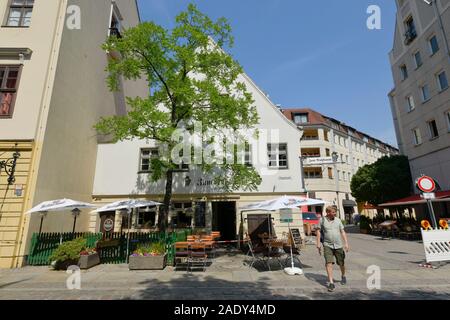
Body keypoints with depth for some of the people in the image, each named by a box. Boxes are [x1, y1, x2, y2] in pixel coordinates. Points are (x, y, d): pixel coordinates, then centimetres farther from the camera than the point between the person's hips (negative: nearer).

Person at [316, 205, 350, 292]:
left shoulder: (338, 220, 2)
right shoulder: (322, 220, -4)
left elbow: (343, 232, 4)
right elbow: (318, 231, 0)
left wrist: (346, 243, -4)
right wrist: (318, 243, -5)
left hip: (338, 245, 2)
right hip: (327, 245, -2)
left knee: (341, 263, 15)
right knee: (329, 263, -12)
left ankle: (343, 276, 43)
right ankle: (331, 283, -7)